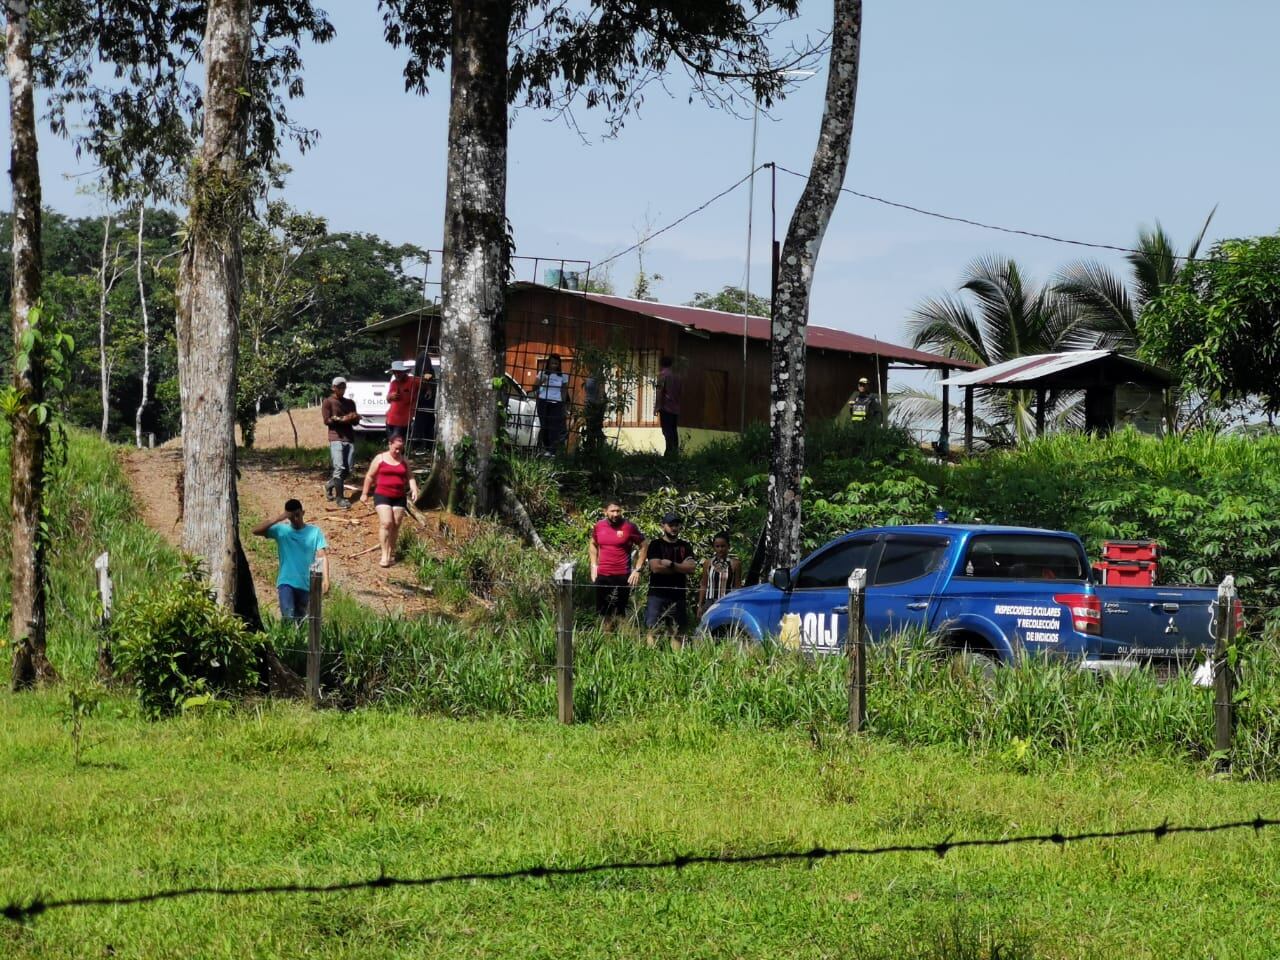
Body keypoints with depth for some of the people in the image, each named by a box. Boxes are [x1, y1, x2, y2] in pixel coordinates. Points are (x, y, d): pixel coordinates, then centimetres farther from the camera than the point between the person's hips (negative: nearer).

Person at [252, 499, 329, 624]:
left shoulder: (314, 532, 0)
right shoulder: (281, 530, 1)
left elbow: (322, 556, -5)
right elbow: (256, 531, -9)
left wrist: (325, 580, -16)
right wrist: (277, 519, -16)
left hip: (306, 585, 1)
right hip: (286, 582, -1)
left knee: (300, 620, 11)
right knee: (288, 616, -20)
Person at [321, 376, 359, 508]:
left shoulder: (350, 403, 19)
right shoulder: (328, 402, 3)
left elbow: (355, 422, 15)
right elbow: (327, 421, -6)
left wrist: (354, 418, -8)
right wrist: (343, 419, -17)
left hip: (350, 439, 5)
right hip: (336, 439, -5)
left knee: (348, 470, 3)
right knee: (339, 468, -14)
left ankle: (330, 485, 28)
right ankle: (340, 498, -12)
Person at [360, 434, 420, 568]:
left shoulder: (404, 461, 10)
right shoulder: (380, 458, 1)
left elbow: (410, 477, 10)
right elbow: (370, 476, 6)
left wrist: (414, 489, -9)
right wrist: (365, 493, 6)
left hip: (399, 497, 4)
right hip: (382, 496, -4)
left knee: (396, 525, 4)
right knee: (386, 523, -15)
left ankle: (391, 553, 16)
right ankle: (385, 555, -16)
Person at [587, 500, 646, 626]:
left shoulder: (629, 527, -9)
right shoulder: (599, 526, 2)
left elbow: (644, 546, -1)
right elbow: (592, 544, 20)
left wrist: (638, 569, -6)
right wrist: (594, 565, 11)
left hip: (623, 576, -4)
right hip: (602, 575, 4)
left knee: (620, 611, 0)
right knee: (603, 611, 12)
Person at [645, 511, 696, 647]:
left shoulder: (685, 546, 12)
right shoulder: (656, 545, 2)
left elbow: (691, 567, -1)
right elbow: (656, 567, -12)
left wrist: (671, 564, -11)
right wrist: (680, 568, -5)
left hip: (678, 595, 3)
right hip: (657, 594, -3)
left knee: (677, 631, 5)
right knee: (653, 628, -9)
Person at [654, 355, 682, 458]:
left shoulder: (663, 374, -5)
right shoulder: (677, 376, 16)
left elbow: (660, 391, -12)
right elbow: (681, 391, 17)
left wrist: (657, 407, -12)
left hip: (666, 407, -7)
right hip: (676, 408, 7)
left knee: (667, 432, -10)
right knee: (674, 431, 11)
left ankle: (670, 452, -18)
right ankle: (675, 452, 9)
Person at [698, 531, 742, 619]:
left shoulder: (734, 564, -1)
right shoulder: (708, 563, 7)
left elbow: (737, 587, 1)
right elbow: (703, 586, 12)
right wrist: (700, 605, 7)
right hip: (710, 603, 3)